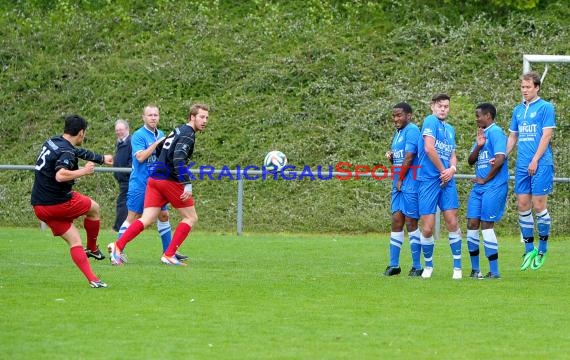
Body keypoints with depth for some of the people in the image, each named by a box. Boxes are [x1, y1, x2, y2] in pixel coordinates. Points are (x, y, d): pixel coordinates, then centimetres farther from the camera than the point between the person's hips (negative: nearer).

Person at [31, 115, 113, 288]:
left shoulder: (52, 142, 11)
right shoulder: (67, 152, -18)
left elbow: (79, 152, 28)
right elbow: (60, 175, -35)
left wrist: (102, 158, 41)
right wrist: (83, 171, -20)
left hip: (39, 207, 8)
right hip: (59, 202, -8)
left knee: (74, 241, 9)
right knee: (94, 208, 21)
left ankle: (92, 279, 1)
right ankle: (92, 249, 33)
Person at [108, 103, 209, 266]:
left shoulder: (178, 130, 19)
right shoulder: (188, 134, -9)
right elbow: (178, 158, -23)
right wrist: (187, 184, -26)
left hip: (154, 178, 8)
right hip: (170, 181, -8)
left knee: (147, 219, -1)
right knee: (191, 217, 6)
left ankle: (118, 246, -18)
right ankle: (169, 255, -1)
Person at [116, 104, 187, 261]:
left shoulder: (160, 135, 12)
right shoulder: (138, 135, -10)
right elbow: (140, 157, -22)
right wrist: (156, 144, -22)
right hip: (139, 184, -7)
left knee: (163, 215, 10)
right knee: (133, 217, -8)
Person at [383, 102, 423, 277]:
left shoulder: (411, 130, -10)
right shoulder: (398, 133, 18)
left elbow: (409, 157, -16)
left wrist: (400, 179, -11)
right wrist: (390, 157, 3)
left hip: (409, 184, -9)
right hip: (398, 184, 9)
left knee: (411, 223, -5)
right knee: (396, 221, 7)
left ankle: (417, 266, -1)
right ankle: (394, 265, 9)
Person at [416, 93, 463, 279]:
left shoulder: (450, 129, 18)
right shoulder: (430, 121, -3)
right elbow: (429, 148, -13)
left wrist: (452, 168, -2)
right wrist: (442, 170, -6)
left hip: (447, 180, 5)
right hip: (428, 180, -5)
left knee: (452, 222, -5)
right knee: (428, 228, -4)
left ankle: (457, 267, 3)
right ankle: (428, 265, 16)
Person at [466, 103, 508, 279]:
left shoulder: (495, 132, -10)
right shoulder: (481, 134, 19)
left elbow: (500, 159, -20)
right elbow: (471, 161, 16)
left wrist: (485, 179, -10)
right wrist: (478, 146, -3)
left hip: (493, 187, -9)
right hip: (479, 187, 9)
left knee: (486, 225, -10)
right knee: (472, 224, 6)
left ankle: (494, 272, -6)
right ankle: (475, 270, 14)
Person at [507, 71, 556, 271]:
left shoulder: (545, 107, -3)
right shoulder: (518, 110, 15)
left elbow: (546, 135, -9)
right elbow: (513, 137, 20)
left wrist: (535, 160, -14)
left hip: (541, 164, -6)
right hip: (522, 165, 6)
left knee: (538, 205, -5)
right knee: (522, 205, 3)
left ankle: (543, 247, 8)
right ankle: (529, 249, 11)